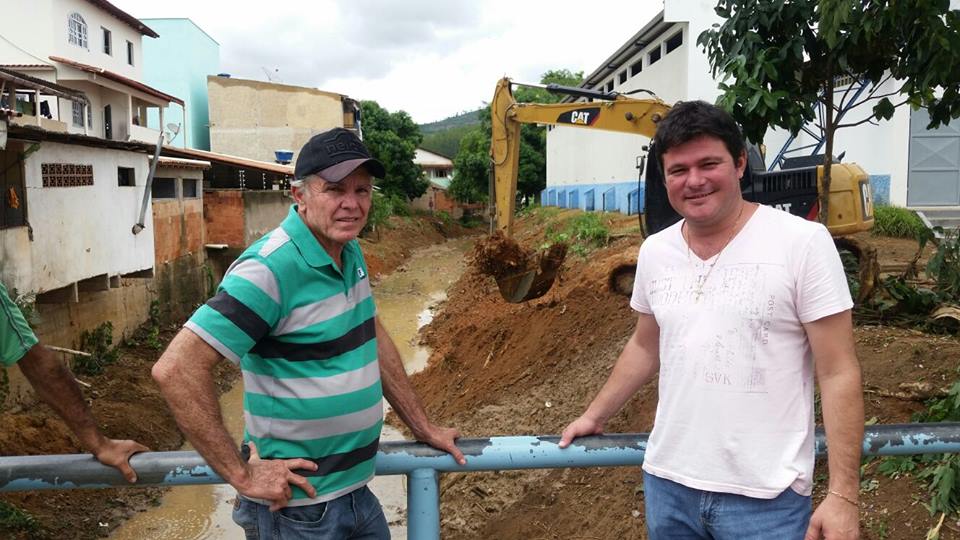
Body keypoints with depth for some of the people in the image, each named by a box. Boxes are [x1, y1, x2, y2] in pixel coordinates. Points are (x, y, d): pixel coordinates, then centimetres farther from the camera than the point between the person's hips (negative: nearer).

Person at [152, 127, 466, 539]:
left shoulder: (350, 252, 3)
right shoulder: (272, 268, -23)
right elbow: (176, 369, -27)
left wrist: (423, 428, 15)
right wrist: (241, 474, -21)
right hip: (295, 505, -7)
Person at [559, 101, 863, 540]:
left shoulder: (803, 242, -11)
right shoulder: (654, 252, 3)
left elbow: (838, 375, -10)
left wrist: (842, 494, -12)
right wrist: (594, 416, 19)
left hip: (765, 497, -4)